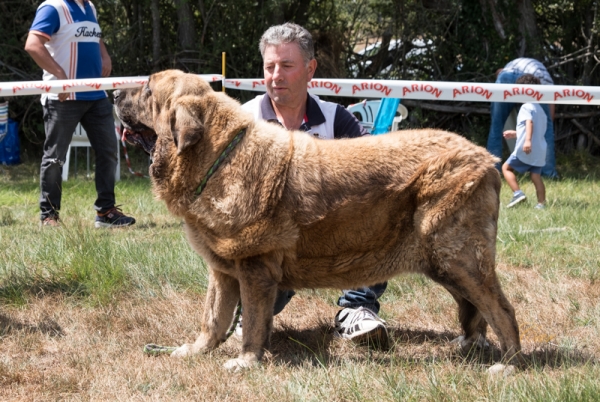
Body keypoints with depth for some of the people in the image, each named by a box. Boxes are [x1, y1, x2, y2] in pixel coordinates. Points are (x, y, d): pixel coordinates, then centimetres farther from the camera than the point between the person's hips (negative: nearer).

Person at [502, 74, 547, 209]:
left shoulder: (526, 107, -5)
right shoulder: (540, 110, 23)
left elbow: (529, 122, -23)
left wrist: (527, 140, -37)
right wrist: (515, 133, 37)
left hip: (525, 150, -8)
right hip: (539, 151, 8)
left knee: (507, 167, 4)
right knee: (536, 175, 7)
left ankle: (517, 193, -10)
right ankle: (541, 203, -1)